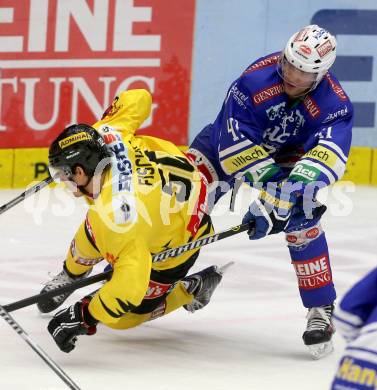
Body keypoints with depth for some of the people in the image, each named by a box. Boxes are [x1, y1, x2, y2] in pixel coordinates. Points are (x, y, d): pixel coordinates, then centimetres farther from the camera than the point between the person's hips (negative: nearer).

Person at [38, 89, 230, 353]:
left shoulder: (114, 215, -43)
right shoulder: (107, 136, -25)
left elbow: (131, 286, -45)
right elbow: (138, 99, -5)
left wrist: (84, 316, -36)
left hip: (175, 245, -8)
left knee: (122, 316, 2)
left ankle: (192, 289, 19)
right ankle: (72, 275, 51)